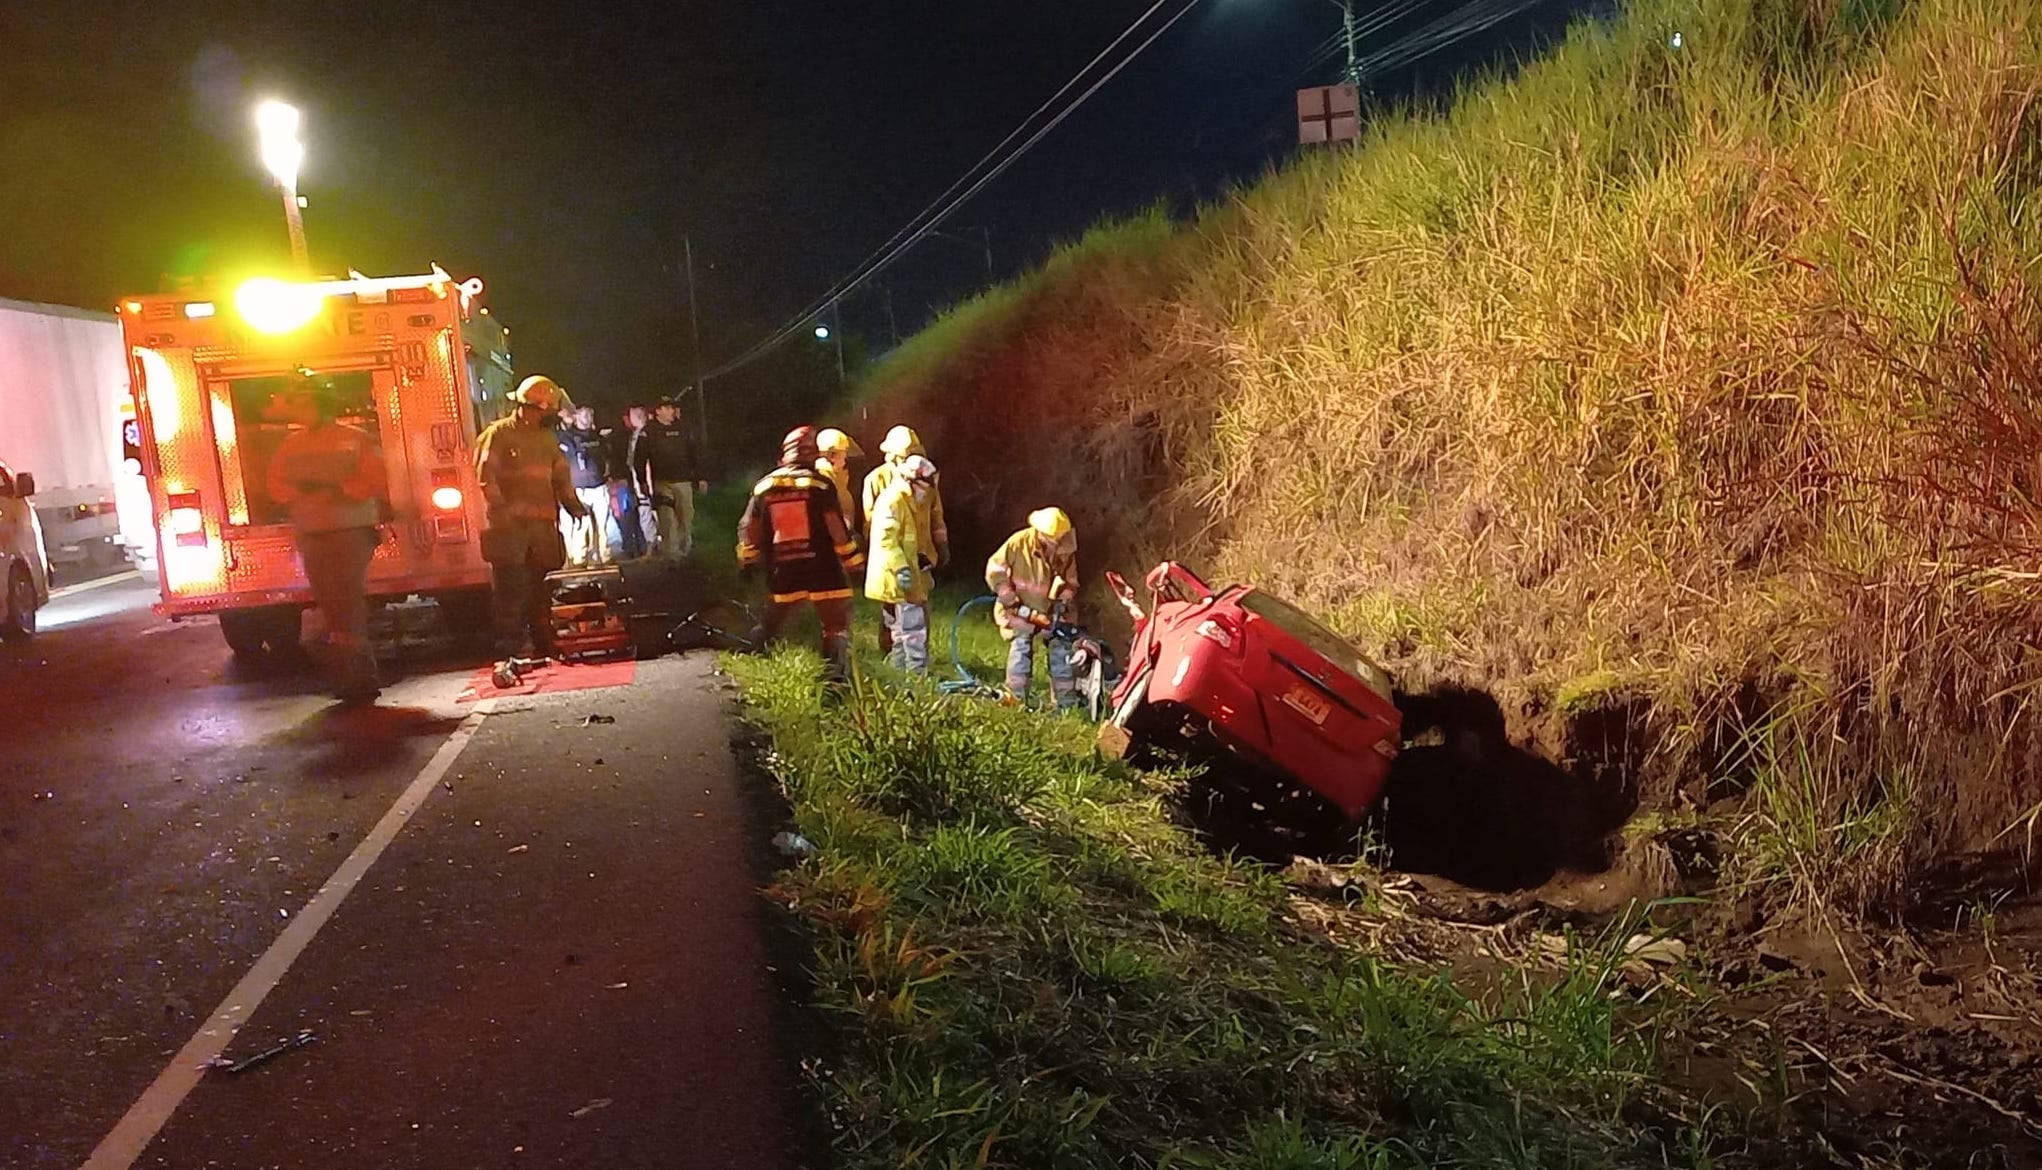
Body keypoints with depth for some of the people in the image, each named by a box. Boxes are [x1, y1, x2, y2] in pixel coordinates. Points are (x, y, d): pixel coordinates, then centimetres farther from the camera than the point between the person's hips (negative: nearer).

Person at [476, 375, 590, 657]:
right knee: (511, 590, -9)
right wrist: (501, 509, -19)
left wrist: (574, 504, 3)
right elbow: (486, 475, -9)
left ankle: (545, 648, 16)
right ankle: (508, 651, -6)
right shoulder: (499, 434, -1)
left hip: (543, 524, 6)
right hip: (510, 525, -6)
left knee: (541, 589, 10)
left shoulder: (547, 438, 19)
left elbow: (561, 476, 19)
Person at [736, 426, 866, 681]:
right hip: (822, 569, -3)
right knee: (837, 626, 3)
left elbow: (747, 529, 11)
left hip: (783, 573, 3)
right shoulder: (819, 484, -7)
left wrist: (747, 561, 25)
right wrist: (854, 561, -4)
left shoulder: (764, 487, 6)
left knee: (769, 625, 23)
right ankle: (837, 677, -9)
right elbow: (838, 529, -11)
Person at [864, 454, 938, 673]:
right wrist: (901, 567, -27)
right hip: (896, 578, -11)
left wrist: (923, 557, 16)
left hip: (903, 578, 11)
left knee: (901, 630, 16)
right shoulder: (893, 500, -15)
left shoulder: (908, 501, 18)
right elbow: (886, 538, -23)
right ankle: (918, 672, -8)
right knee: (913, 626, -10)